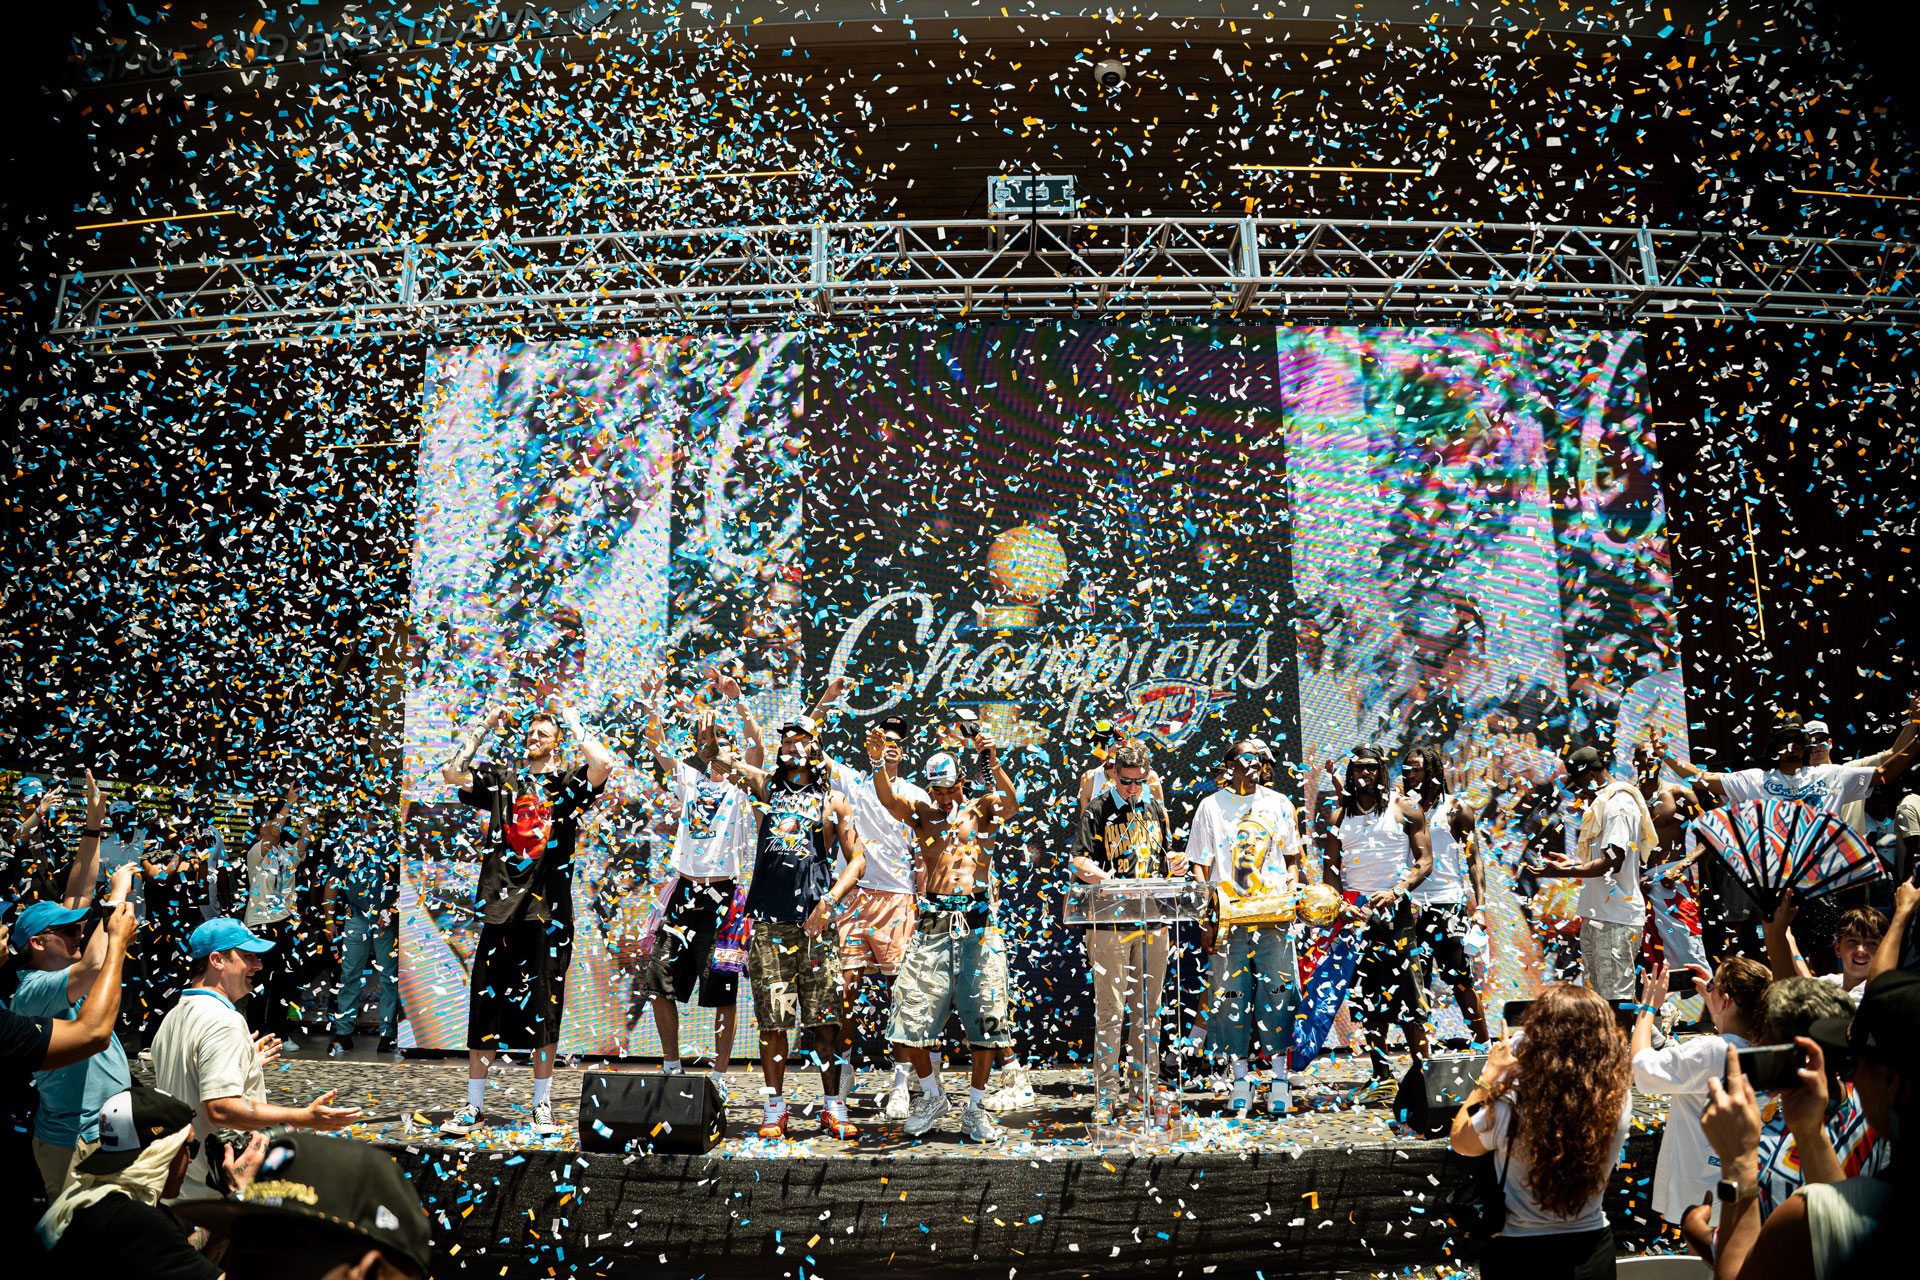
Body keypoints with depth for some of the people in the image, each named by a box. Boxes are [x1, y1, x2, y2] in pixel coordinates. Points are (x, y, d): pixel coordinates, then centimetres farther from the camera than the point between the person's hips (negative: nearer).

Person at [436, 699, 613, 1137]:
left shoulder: (567, 783, 7)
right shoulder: (501, 777, 12)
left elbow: (604, 765, -13)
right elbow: (453, 773, -2)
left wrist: (575, 726, -1)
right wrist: (483, 728, 4)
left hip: (549, 908, -1)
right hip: (501, 902, 1)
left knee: (544, 1008, 4)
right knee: (487, 1002, 3)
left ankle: (542, 1105, 15)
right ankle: (474, 1106, 12)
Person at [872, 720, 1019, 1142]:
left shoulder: (981, 809, 9)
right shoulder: (921, 812, 11)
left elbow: (1009, 803, -13)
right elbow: (889, 799, -9)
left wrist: (994, 764, -30)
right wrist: (878, 763, -28)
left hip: (979, 922, -1)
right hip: (932, 924, 1)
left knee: (985, 1018, 2)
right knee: (912, 1016, 0)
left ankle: (975, 1108, 16)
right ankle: (933, 1096, 22)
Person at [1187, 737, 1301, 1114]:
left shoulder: (1279, 804, 11)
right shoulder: (1211, 806, 6)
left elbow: (1292, 860, 16)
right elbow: (1200, 867, 3)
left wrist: (1290, 897, -2)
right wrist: (1207, 920, -4)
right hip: (1228, 919, -1)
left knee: (1278, 994, -2)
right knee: (1230, 996, 1)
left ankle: (1279, 1076, 8)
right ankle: (1239, 1078, 12)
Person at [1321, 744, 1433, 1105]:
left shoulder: (1406, 809, 4)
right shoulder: (1338, 815, 13)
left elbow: (1424, 861, 0)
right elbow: (1330, 868, 12)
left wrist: (1396, 891, -15)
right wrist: (1344, 904, -5)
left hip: (1396, 909, -3)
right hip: (1356, 912, 3)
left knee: (1406, 997, -9)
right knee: (1370, 997, 6)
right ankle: (1381, 1079, 13)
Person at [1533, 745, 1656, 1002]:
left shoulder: (1619, 804, -13)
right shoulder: (1600, 804, 19)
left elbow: (1613, 862, -20)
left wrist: (1565, 872, -18)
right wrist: (1573, 862, 27)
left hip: (1616, 919, -10)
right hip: (1596, 914, 10)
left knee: (1616, 996, -8)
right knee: (1594, 996, 13)